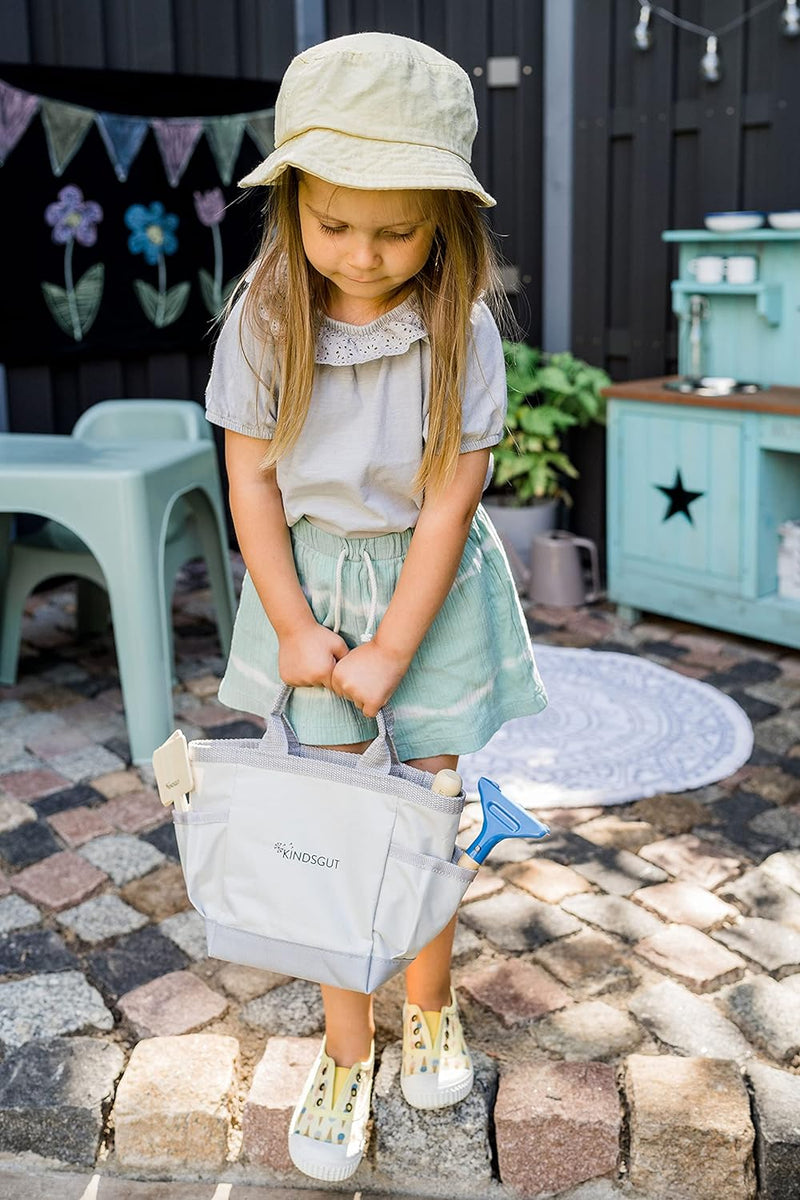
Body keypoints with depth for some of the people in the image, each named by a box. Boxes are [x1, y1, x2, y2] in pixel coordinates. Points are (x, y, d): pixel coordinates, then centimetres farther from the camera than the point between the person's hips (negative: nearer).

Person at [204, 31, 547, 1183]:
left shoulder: (462, 329, -16)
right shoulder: (266, 318, -12)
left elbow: (449, 501, -15)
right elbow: (251, 480, -7)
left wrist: (389, 653, -15)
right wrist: (293, 630, -10)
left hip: (429, 584, -1)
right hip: (310, 577, 1)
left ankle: (429, 1004, 36)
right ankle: (346, 1051, 23)